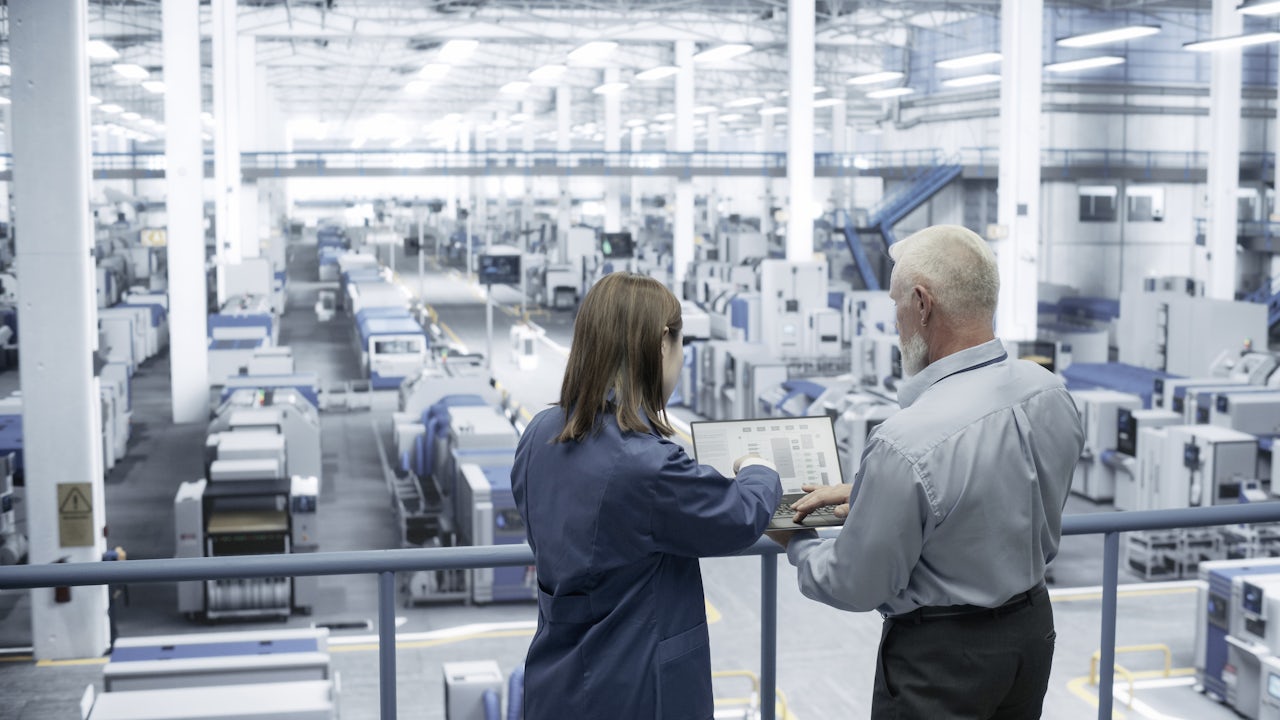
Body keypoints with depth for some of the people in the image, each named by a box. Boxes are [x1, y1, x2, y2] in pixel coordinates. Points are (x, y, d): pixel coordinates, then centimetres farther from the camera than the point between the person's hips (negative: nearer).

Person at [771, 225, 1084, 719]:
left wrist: (797, 545, 1)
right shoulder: (1050, 393, -8)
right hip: (1032, 628, 7)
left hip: (940, 655, -7)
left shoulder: (907, 444, -30)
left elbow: (857, 586, -18)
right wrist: (867, 493, 11)